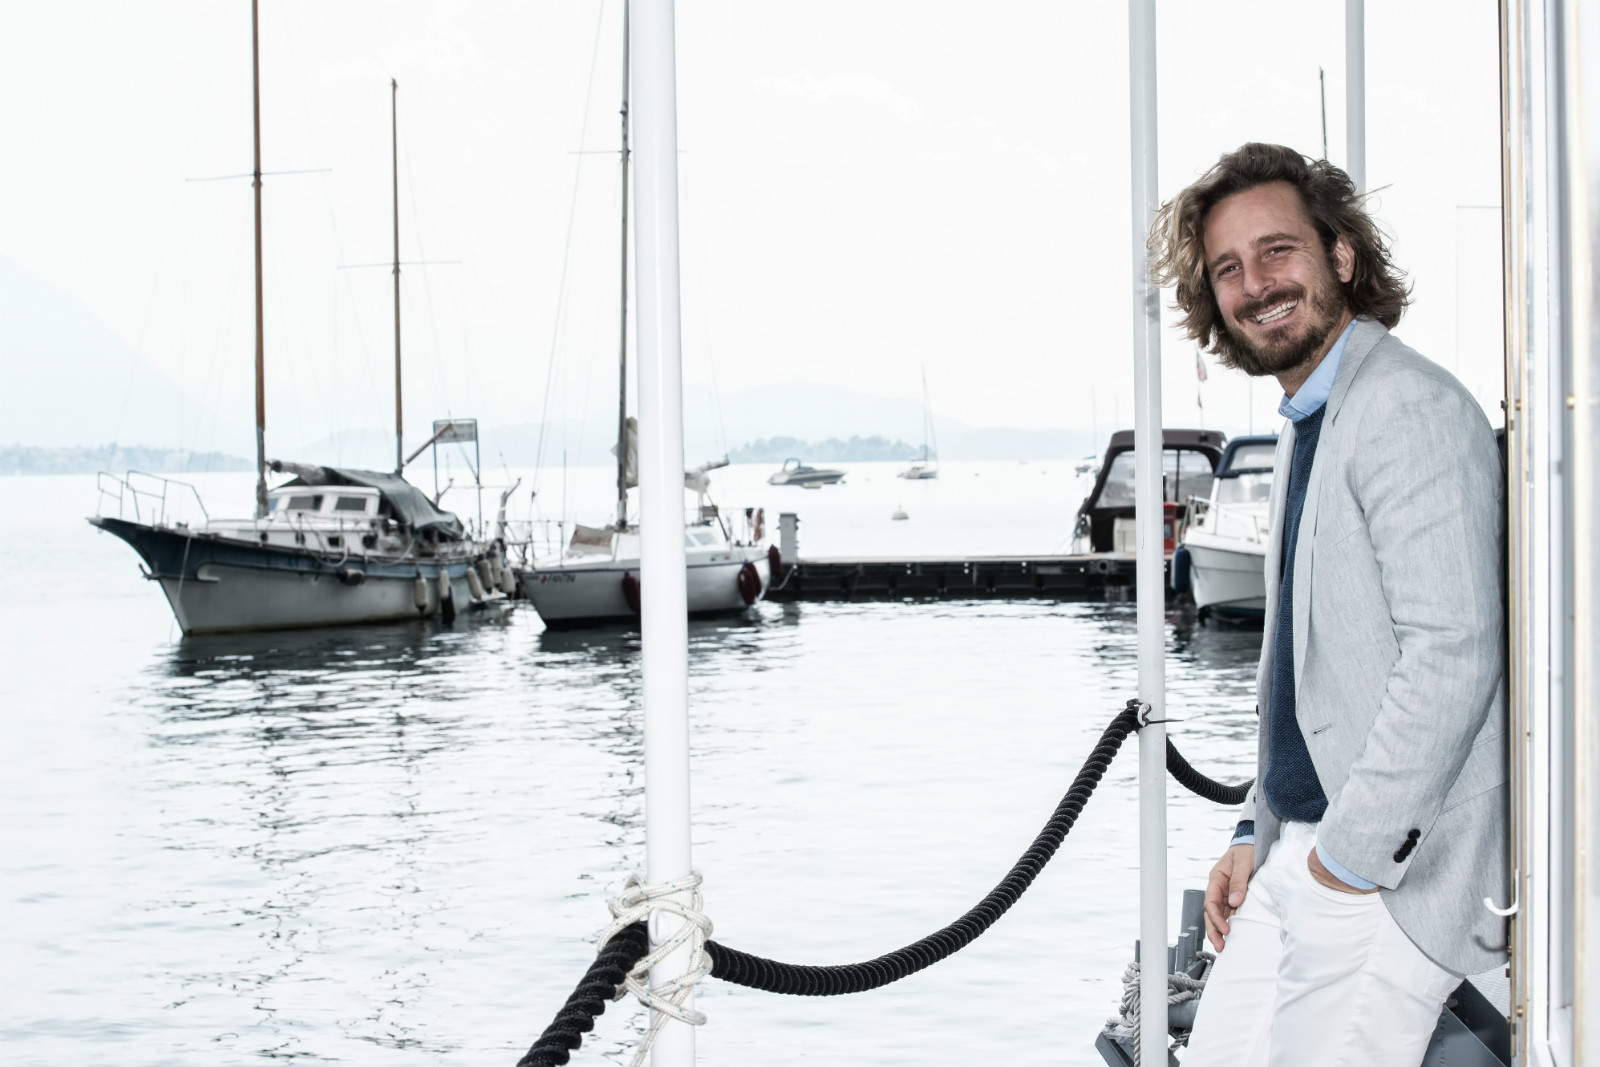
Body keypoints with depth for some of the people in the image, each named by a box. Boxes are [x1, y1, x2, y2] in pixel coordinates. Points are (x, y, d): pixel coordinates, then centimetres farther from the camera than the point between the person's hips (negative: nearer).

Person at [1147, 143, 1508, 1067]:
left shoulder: (1409, 408, -15)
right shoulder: (1307, 422, 17)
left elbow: (1453, 655, -23)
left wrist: (1353, 853, -18)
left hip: (1390, 877, -9)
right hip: (1294, 856, 9)